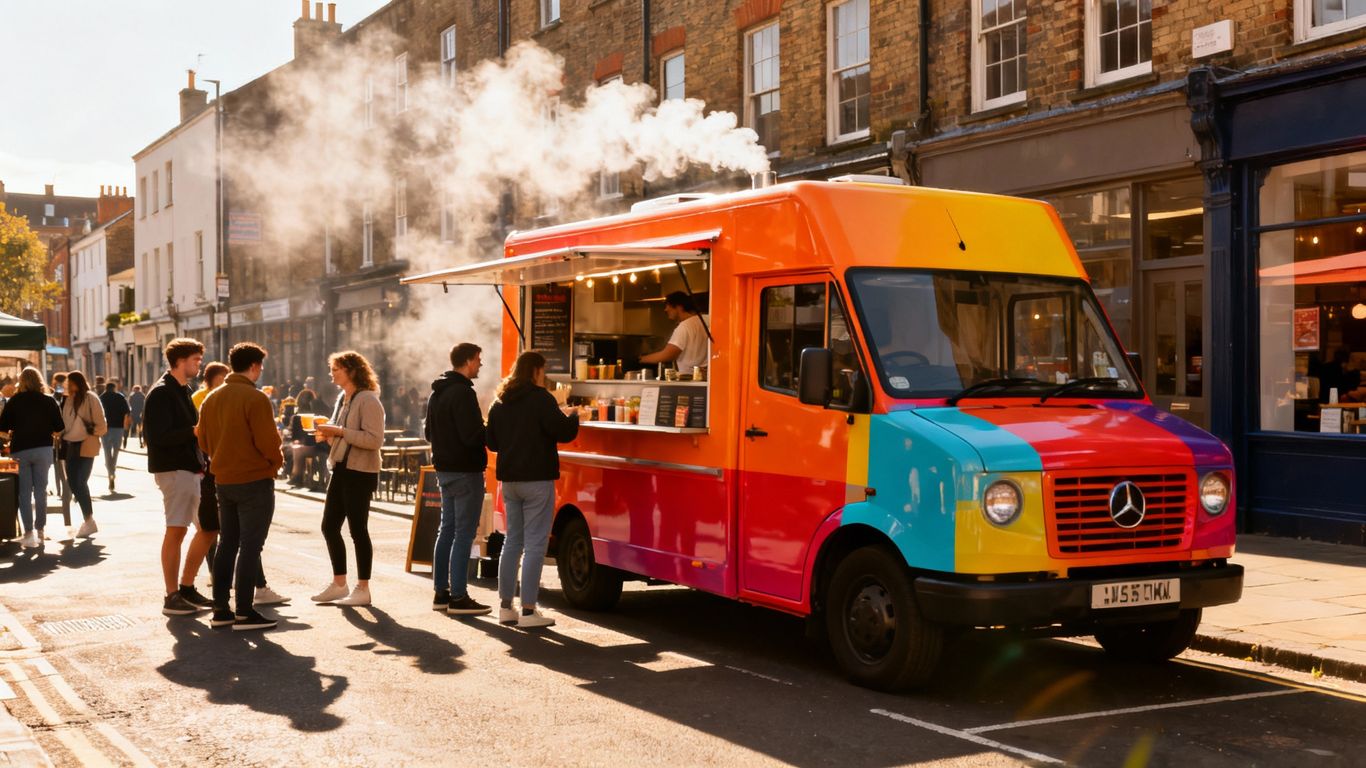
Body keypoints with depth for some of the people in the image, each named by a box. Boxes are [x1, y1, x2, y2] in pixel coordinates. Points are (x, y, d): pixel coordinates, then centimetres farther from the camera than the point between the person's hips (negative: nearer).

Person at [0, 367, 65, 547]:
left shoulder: (15, 401, -3)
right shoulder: (49, 401, -1)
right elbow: (60, 428, -4)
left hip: (20, 450, -1)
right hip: (43, 449, 1)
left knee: (24, 492, 4)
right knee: (41, 490, 11)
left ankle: (29, 532, -4)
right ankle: (40, 530, 15)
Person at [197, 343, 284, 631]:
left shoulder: (212, 398, 8)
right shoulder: (255, 398, -15)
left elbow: (204, 441, 12)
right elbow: (268, 442, -18)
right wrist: (277, 460, 1)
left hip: (223, 481, 7)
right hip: (255, 480, -7)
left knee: (227, 544, 14)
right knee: (250, 545, -3)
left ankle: (220, 609, 17)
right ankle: (244, 613, -3)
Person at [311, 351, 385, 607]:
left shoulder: (368, 400, -14)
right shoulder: (344, 399, 14)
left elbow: (375, 439, -23)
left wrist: (340, 431, -24)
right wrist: (329, 435, 2)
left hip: (360, 473, -9)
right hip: (341, 470, 9)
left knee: (358, 530, -2)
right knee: (329, 526, 12)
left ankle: (362, 589, 8)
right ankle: (339, 584, 23)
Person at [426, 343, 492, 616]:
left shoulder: (437, 392, 14)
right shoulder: (463, 393, -17)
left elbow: (428, 432, 21)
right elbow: (473, 436, -23)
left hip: (444, 468, 10)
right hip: (465, 470, -10)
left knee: (447, 529, 14)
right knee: (464, 532, -6)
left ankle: (441, 592, 18)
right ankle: (458, 597, -5)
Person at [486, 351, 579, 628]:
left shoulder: (500, 402, 12)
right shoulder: (540, 398, -11)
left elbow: (492, 442, 19)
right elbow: (563, 432, -15)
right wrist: (572, 415, 4)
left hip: (509, 479, 7)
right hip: (536, 479, -7)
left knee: (512, 541, 14)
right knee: (535, 544, -4)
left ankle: (505, 607, 15)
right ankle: (528, 611, -5)